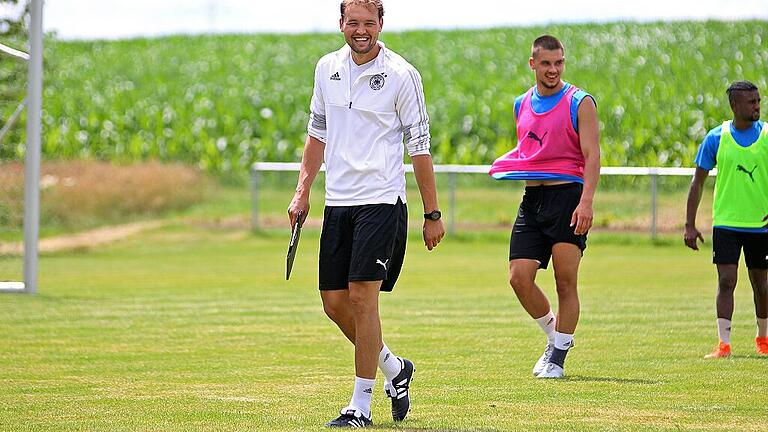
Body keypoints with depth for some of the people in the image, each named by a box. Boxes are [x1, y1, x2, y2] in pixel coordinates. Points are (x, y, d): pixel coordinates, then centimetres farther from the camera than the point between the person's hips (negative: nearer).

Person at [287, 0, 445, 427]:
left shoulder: (401, 75, -7)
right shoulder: (327, 68, 9)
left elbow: (420, 146, -5)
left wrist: (433, 215, -5)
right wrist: (303, 191, 14)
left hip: (381, 200, -6)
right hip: (337, 203, 6)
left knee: (362, 296, -12)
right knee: (334, 302, 5)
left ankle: (361, 406, -6)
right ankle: (394, 368, 28)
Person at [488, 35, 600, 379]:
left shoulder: (580, 103, -3)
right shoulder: (522, 105, 15)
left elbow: (591, 156, -10)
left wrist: (586, 201, -22)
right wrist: (509, 164, 5)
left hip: (567, 196, -5)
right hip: (532, 197, 5)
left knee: (566, 281, -5)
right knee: (519, 276, -5)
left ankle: (557, 357, 4)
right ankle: (553, 334, 19)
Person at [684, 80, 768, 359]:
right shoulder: (716, 138, -3)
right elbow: (698, 182, 2)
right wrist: (689, 225, -1)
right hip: (726, 222, -1)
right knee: (726, 281, -10)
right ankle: (723, 344, -11)